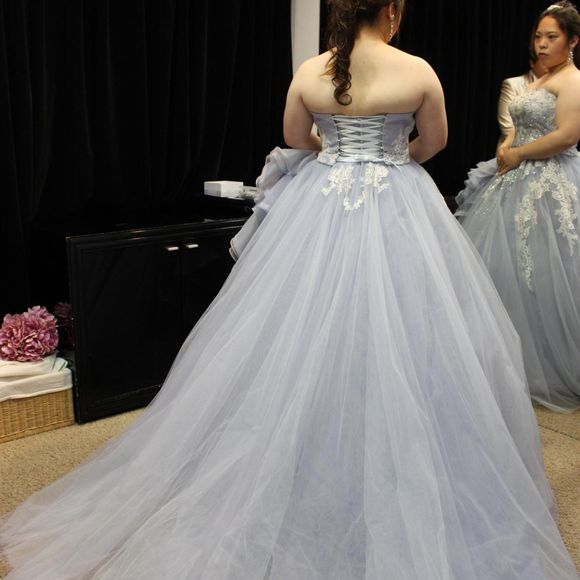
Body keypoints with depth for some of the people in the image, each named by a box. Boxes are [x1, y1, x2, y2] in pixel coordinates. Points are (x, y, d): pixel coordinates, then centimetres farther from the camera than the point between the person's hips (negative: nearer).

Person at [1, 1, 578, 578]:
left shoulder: (308, 72, -1)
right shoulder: (418, 71, -8)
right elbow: (433, 142, 8)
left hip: (320, 206, 3)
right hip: (396, 212, -2)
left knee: (307, 340, 12)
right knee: (395, 343, 6)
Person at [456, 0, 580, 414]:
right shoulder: (542, 81, 19)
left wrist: (516, 155, -13)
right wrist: (505, 150, 1)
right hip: (520, 181, 10)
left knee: (538, 274, -6)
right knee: (504, 265, 12)